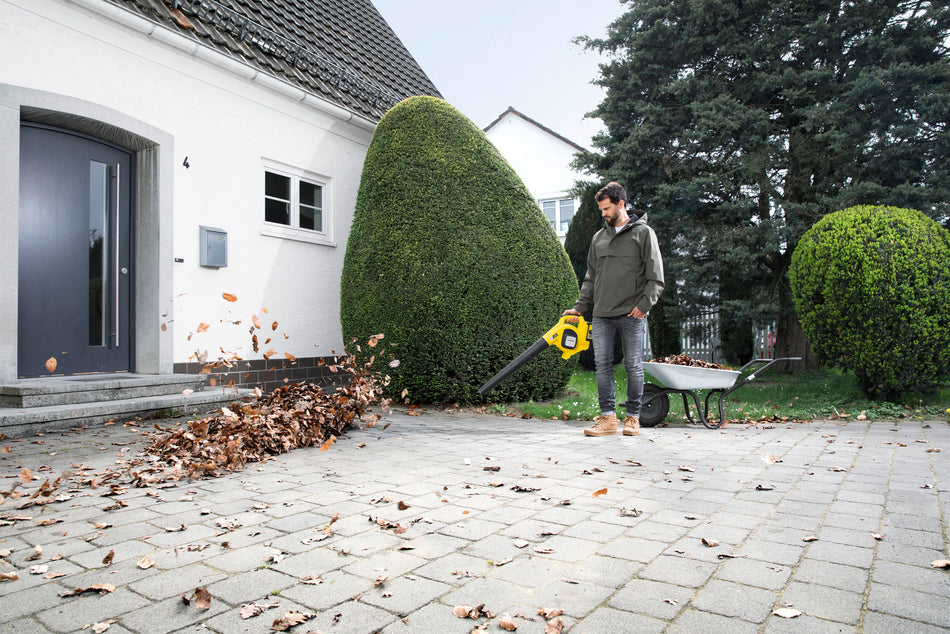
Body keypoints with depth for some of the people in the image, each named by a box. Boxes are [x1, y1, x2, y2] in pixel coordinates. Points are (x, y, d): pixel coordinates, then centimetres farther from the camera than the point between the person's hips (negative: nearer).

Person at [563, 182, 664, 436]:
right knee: (602, 364, -1)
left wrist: (644, 304, -12)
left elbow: (655, 276, -2)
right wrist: (580, 307, 12)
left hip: (632, 315, -4)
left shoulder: (643, 233, 2)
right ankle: (608, 418, 4)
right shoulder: (598, 238, 16)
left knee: (634, 366, 3)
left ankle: (633, 417, 13)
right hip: (602, 315, 4)